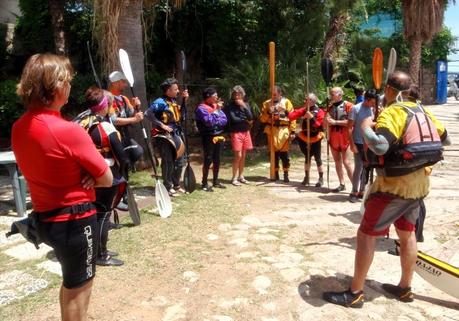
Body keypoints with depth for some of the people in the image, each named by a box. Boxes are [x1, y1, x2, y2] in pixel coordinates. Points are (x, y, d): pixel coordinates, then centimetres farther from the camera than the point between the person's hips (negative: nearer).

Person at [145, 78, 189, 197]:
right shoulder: (161, 102, -14)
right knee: (168, 163, 0)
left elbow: (181, 116, 10)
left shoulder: (174, 101, 11)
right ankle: (168, 187, 13)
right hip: (165, 136, -8)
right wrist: (161, 125, -22)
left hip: (176, 135, 8)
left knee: (180, 161, 14)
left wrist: (184, 100, 5)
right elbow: (148, 113, -23)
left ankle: (176, 185, 28)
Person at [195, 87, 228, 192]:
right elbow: (209, 121, -22)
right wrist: (216, 110, -15)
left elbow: (224, 120, 5)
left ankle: (215, 181, 22)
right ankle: (205, 184, 3)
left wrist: (215, 122, -11)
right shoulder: (201, 108, -9)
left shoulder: (216, 106, 13)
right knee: (208, 160, -5)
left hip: (219, 136, 7)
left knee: (217, 160, 12)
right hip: (209, 137, -7)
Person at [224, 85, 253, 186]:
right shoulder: (230, 105, -4)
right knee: (238, 155, -8)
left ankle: (241, 176, 21)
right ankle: (234, 178, 3)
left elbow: (250, 118, -3)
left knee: (243, 155, 9)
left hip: (246, 132, 5)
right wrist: (245, 120, -3)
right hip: (236, 132, -5)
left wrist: (244, 107, -10)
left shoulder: (245, 104, 9)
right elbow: (233, 119, -13)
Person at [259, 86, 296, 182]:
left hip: (283, 131, -2)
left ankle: (286, 174, 10)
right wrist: (268, 113, -13)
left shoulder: (286, 102, 1)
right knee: (274, 153, 7)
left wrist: (292, 131, -9)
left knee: (284, 153, 0)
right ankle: (275, 174, 18)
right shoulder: (267, 103, 8)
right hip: (272, 131, 2)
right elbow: (262, 119, 5)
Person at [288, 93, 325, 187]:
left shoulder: (319, 111, -11)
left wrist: (311, 117, -31)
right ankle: (306, 177, 22)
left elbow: (318, 124, -21)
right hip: (305, 137, 4)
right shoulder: (304, 110, 2)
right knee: (307, 157, 12)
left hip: (315, 138, -4)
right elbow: (292, 116, -2)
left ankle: (321, 178, 13)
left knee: (317, 158, 1)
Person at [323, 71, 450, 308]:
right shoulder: (422, 111, 7)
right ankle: (405, 288, 32)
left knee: (366, 234, -1)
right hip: (419, 183, 8)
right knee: (407, 234, 19)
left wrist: (365, 127, -17)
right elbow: (445, 140, 18)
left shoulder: (391, 113, -17)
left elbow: (379, 146, -34)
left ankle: (355, 294, 5)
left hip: (395, 185, -8)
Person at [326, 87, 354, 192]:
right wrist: (329, 137, 1)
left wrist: (335, 122, -16)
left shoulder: (347, 105, -7)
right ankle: (342, 184, 17)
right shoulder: (330, 107, 11)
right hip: (333, 138, 6)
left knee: (346, 162, -8)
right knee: (337, 162, 9)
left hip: (345, 137, -6)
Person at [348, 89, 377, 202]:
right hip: (359, 143, -5)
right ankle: (354, 192, 7)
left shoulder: (372, 109, 5)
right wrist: (352, 144, -15)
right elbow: (349, 127, -11)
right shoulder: (356, 109, -9)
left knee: (366, 168, 9)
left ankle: (361, 191, 20)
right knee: (358, 168, -5)